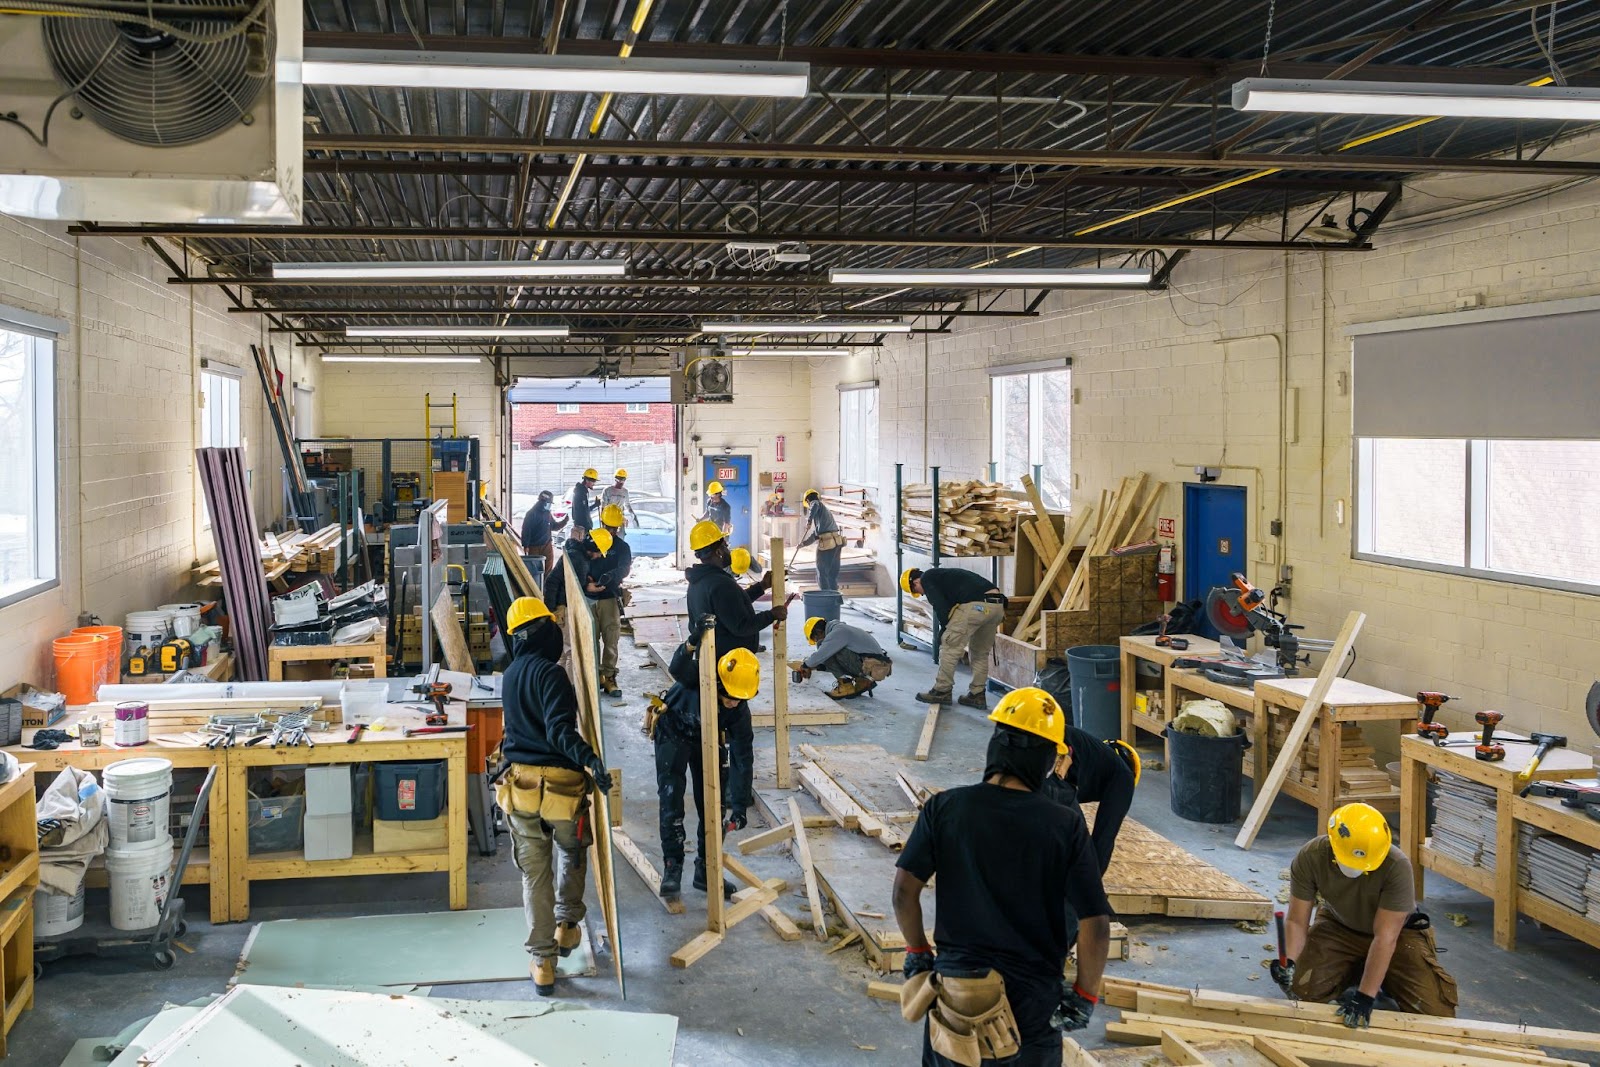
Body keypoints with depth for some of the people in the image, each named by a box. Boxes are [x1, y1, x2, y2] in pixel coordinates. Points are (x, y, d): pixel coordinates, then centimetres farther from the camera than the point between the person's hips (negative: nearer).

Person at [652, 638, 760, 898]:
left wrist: (740, 806, -27)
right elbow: (678, 669, -58)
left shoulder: (739, 711, -27)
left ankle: (706, 870, 15)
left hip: (706, 739, 3)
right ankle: (672, 868, -4)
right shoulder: (700, 677, -35)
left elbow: (743, 759, -23)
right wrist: (692, 643, -78)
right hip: (673, 732, -3)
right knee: (671, 800, -13)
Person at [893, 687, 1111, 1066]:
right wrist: (1085, 996, 0)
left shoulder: (944, 807, -8)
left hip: (955, 986, 1)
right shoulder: (1065, 825, -12)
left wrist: (917, 951, 8)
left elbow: (905, 889, -7)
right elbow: (1095, 923, -12)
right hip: (1032, 995, -1)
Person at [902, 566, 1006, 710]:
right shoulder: (941, 575, 34)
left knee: (949, 647, 3)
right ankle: (977, 695, 23)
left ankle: (942, 691, 10)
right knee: (981, 652, 21)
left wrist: (946, 629, 10)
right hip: (997, 605, 9)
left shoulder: (927, 578, 8)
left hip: (976, 606, -9)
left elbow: (941, 607, -3)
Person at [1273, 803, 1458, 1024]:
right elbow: (1297, 921, -20)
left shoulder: (1397, 866, -36)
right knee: (1300, 989, -15)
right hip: (1339, 925, 2)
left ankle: (1384, 980, 14)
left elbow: (1385, 937, -33)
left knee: (1436, 1013, -17)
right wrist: (1289, 962, -39)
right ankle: (1353, 973, 14)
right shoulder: (1309, 858, -28)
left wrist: (1365, 997, -35)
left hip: (1397, 931, -2)